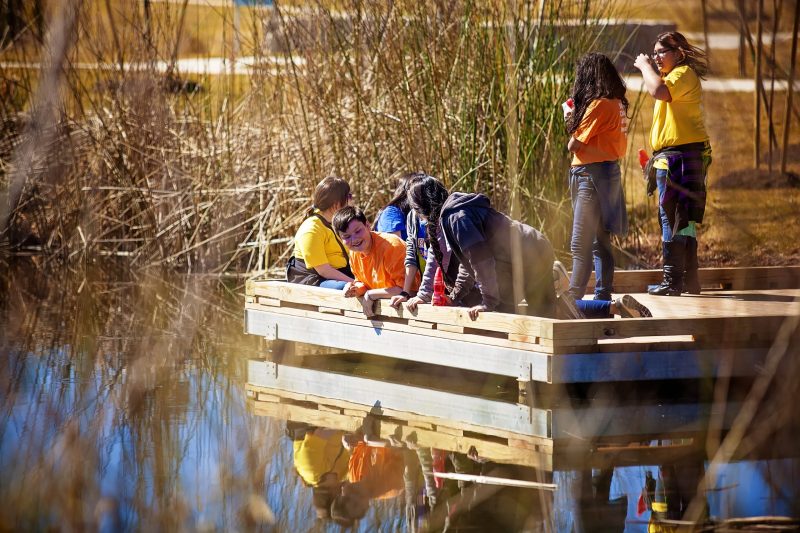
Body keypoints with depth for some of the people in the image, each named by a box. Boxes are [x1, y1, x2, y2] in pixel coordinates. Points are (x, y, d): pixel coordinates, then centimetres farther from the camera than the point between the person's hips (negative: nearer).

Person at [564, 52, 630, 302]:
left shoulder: (599, 105, -15)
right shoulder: (616, 104, 12)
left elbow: (574, 145, -12)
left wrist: (570, 120, 7)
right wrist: (576, 120, 7)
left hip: (592, 174, -10)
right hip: (608, 172, 10)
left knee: (580, 244, -10)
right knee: (600, 242, 13)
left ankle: (573, 298, -11)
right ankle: (603, 295, 15)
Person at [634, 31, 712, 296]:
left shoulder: (684, 74, -9)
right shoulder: (676, 77, 25)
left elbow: (659, 90, -27)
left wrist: (644, 66, -13)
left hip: (680, 156, -11)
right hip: (670, 158, 11)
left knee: (672, 217, -12)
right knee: (682, 219, 14)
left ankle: (673, 281, -14)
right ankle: (689, 280, 19)